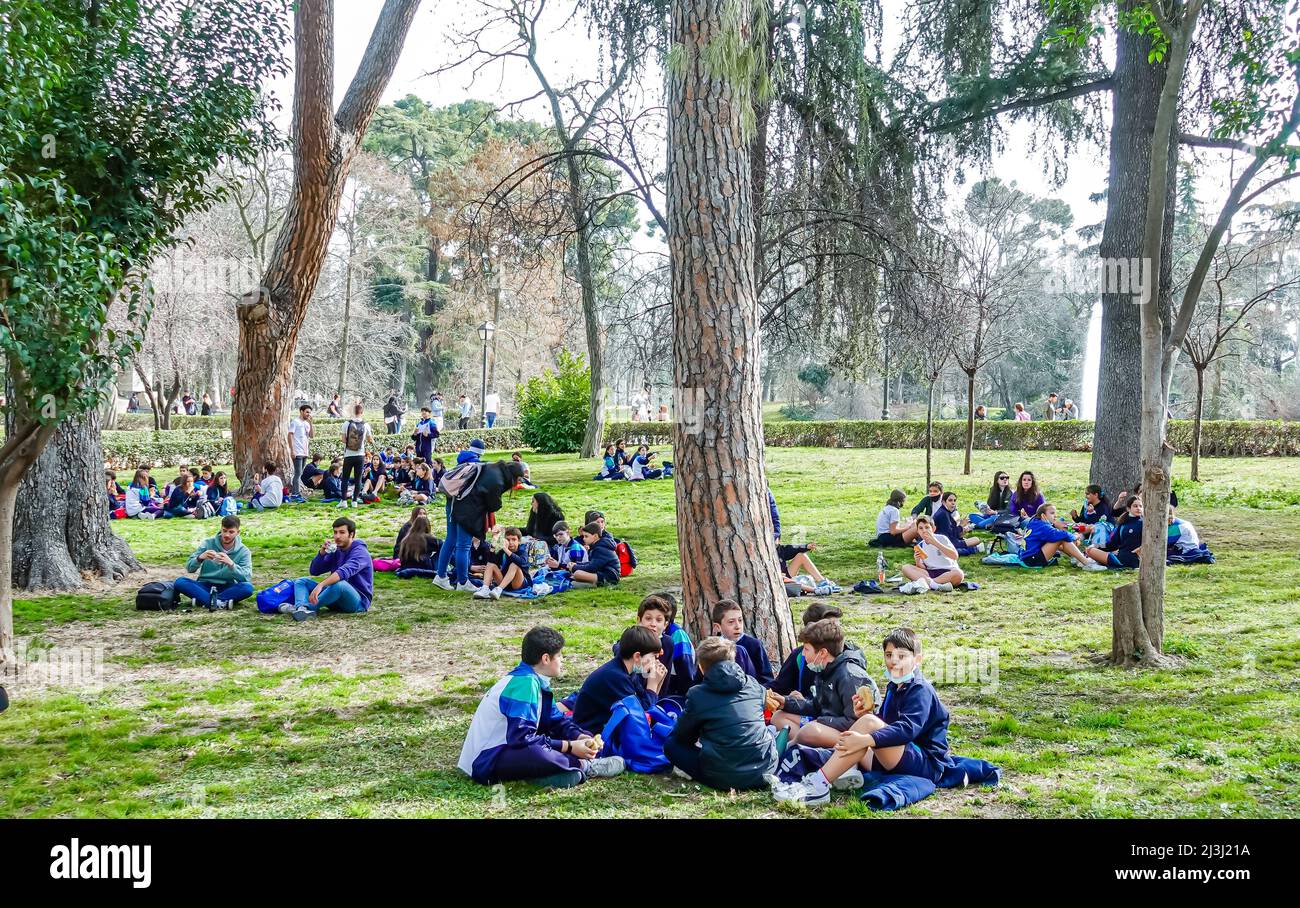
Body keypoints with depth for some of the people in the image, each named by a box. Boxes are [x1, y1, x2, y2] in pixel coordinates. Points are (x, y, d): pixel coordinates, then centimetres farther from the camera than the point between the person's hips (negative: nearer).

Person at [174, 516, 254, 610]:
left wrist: (231, 564, -32)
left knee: (248, 587, -31)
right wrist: (200, 558, -26)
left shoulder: (243, 552, -3)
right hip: (205, 586, 1)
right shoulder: (208, 544, -1)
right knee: (180, 582, -26)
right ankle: (220, 602, -38)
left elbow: (247, 577, -16)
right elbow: (189, 567, -4)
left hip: (227, 588, -1)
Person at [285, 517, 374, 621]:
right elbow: (314, 571, 10)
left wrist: (320, 585, -44)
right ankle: (302, 609, -32)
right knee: (301, 581, 1)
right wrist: (322, 552, -7)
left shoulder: (360, 552, -12)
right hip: (337, 601, 8)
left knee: (339, 583, -39)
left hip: (358, 600, -8)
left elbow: (344, 572, -32)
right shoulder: (335, 551, 12)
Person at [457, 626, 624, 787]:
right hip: (485, 762, -10)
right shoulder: (524, 683, -21)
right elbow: (521, 738, -27)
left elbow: (557, 720, 13)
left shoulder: (535, 681, 7)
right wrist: (569, 746, -21)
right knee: (536, 753, -38)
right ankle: (584, 766, -13)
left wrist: (582, 738, -6)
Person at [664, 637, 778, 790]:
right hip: (767, 770, 5)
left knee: (671, 744, 13)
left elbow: (682, 735, 7)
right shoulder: (754, 685, 7)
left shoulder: (697, 694, -3)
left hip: (725, 779, -4)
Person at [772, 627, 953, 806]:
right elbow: (884, 727, 11)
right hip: (898, 762, 10)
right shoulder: (894, 688, 17)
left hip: (928, 764, -10)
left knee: (868, 723, -28)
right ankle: (849, 771, -22)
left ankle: (818, 785, -34)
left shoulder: (921, 690, -11)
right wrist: (863, 715, -11)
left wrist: (865, 739, -39)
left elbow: (908, 728, -28)